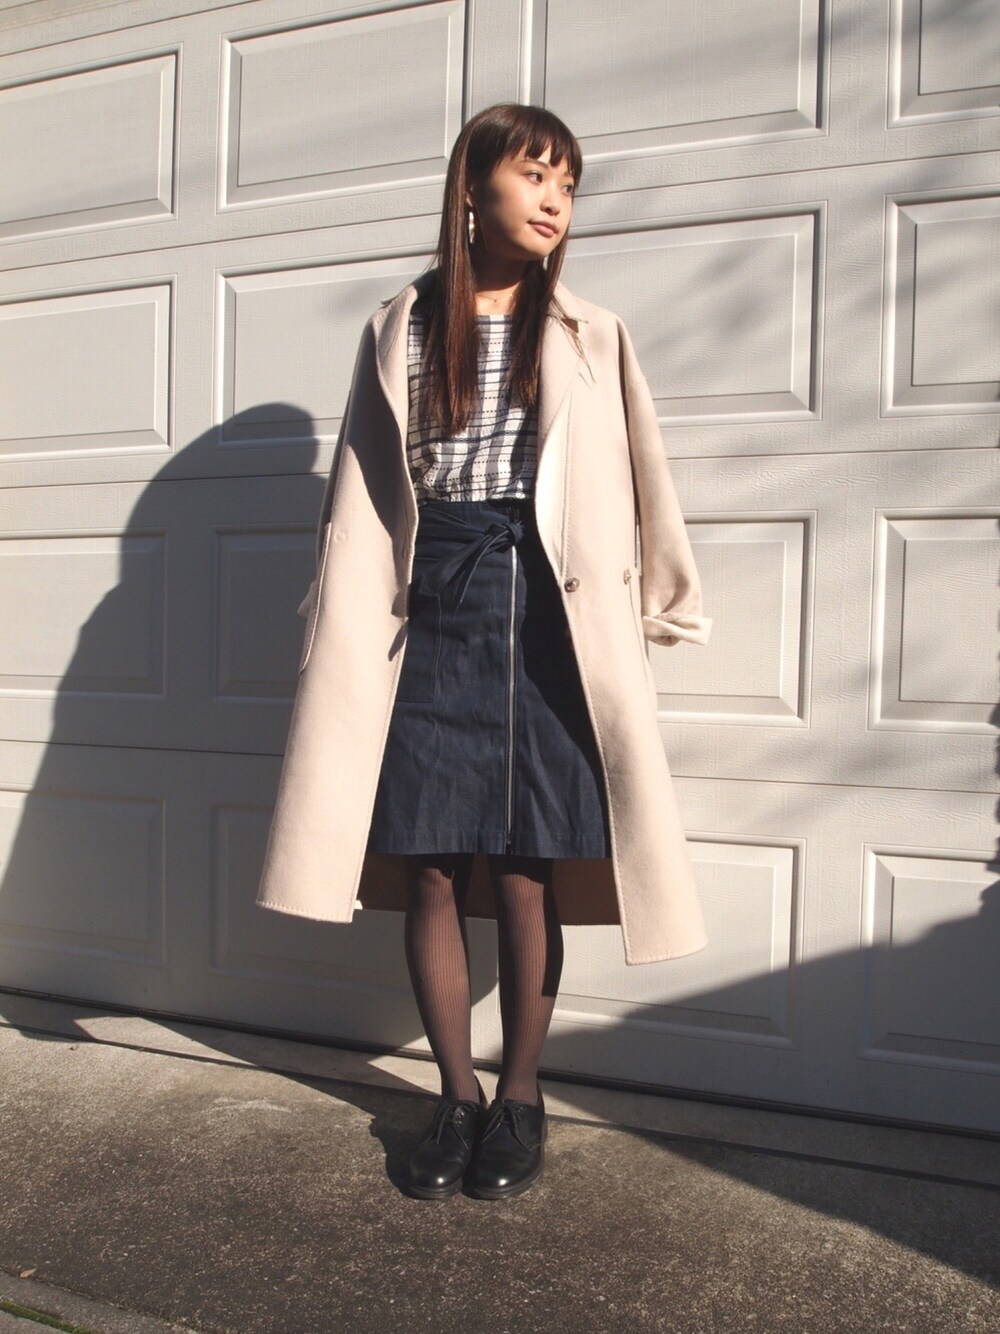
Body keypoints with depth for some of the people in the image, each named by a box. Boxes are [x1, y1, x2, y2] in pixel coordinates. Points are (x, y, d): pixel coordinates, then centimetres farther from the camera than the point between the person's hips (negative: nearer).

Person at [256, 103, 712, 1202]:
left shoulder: (589, 338, 9)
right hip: (429, 614, 1)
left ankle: (520, 1093, 21)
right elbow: (360, 497, 9)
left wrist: (649, 609, 11)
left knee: (524, 870, 1)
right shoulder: (398, 331, 9)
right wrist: (344, 632, 5)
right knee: (430, 866, 3)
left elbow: (636, 489, 12)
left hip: (543, 616, 0)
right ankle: (456, 1092, 22)